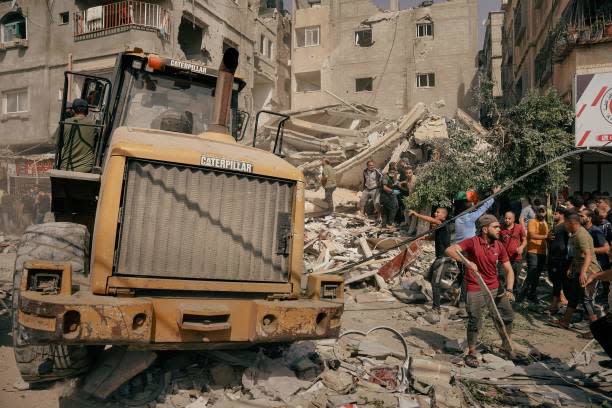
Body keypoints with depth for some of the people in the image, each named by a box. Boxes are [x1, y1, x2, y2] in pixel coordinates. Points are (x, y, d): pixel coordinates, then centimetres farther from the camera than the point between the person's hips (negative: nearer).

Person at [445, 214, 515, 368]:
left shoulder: (499, 246, -1)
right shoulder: (473, 242, -16)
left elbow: (509, 270, 1)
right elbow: (449, 250, -26)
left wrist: (509, 289, -13)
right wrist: (466, 261, -37)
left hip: (496, 287, 6)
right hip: (475, 290, -5)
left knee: (508, 315, 14)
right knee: (475, 322, -1)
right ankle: (471, 353, 18)